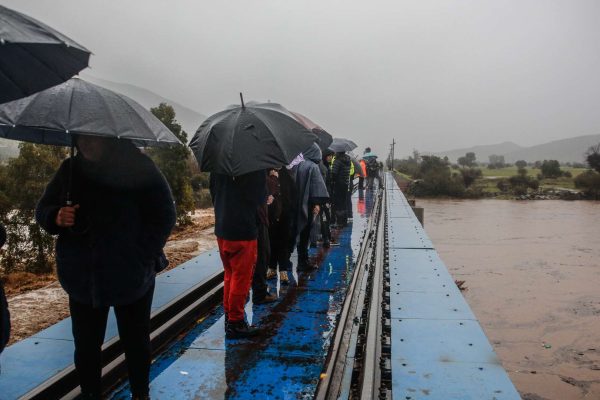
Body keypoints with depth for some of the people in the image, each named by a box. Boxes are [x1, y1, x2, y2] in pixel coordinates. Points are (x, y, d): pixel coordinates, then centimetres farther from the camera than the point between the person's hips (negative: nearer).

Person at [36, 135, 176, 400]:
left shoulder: (139, 168, -11)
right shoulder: (69, 170, 1)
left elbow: (164, 216, -9)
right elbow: (42, 208, 11)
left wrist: (140, 258, -16)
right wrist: (56, 217, -14)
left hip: (131, 278, -2)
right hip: (82, 278, 3)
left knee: (136, 341, 13)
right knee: (85, 344, 12)